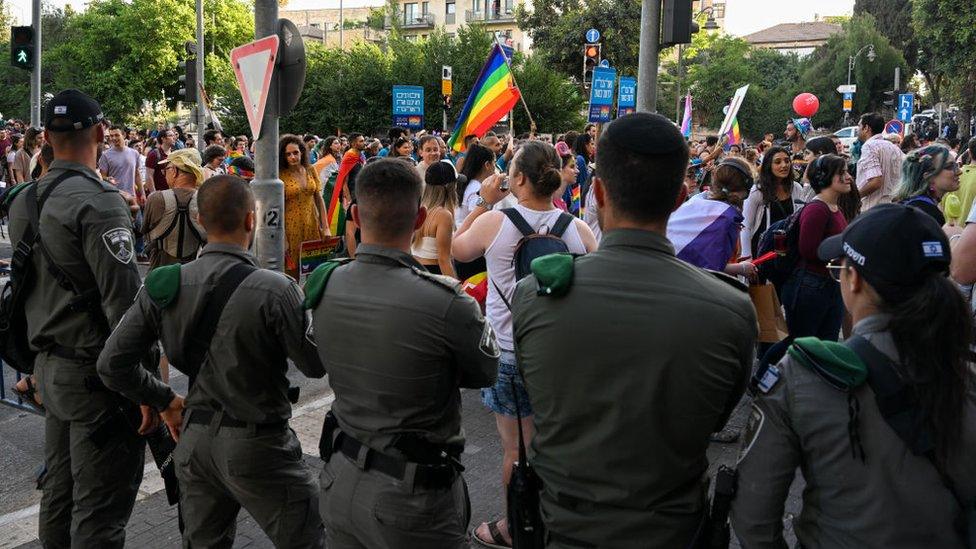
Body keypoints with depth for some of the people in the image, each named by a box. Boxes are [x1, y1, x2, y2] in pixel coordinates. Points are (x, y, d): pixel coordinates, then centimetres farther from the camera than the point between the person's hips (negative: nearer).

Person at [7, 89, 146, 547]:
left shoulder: (23, 201, 9)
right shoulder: (99, 203, -18)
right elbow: (125, 302, -22)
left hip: (49, 366, 9)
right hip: (96, 373, -9)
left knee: (58, 491, 20)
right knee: (100, 510, 0)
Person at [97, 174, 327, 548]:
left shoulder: (164, 285, -5)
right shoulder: (274, 290, -22)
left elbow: (111, 364, 0)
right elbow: (316, 365, -12)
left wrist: (164, 400, 13)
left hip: (194, 438, 6)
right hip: (258, 446, -5)